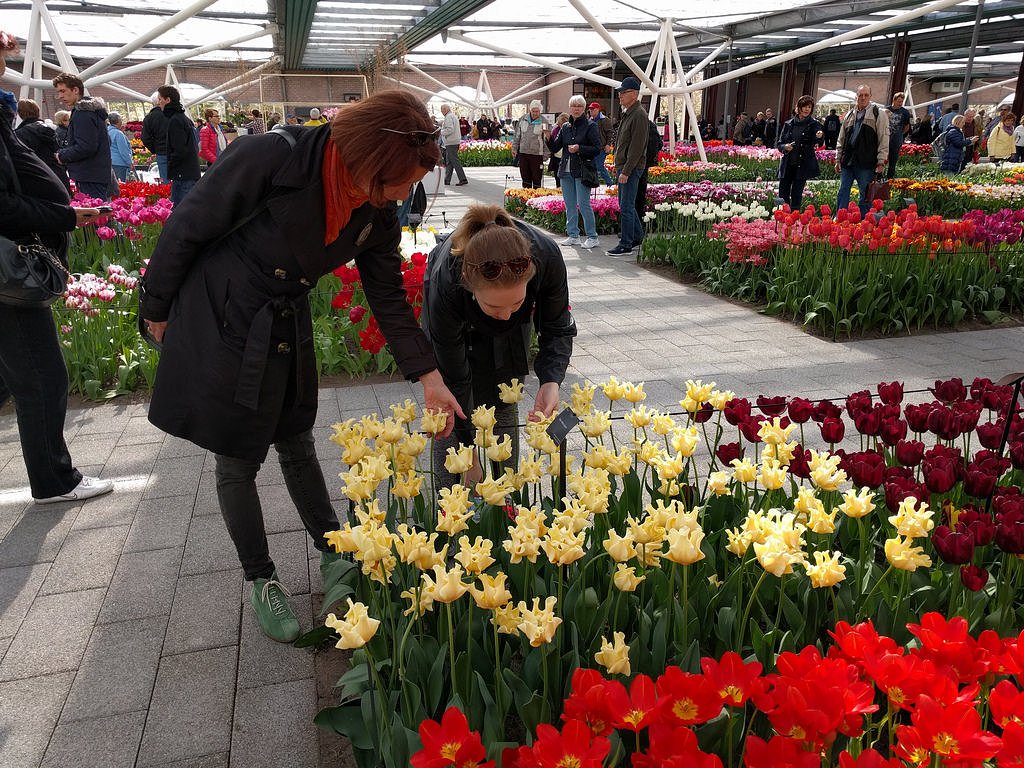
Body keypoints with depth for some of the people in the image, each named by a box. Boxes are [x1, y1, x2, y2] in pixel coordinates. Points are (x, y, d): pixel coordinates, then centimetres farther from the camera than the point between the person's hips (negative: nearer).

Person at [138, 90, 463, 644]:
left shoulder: (378, 217, -7)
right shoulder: (274, 157, -26)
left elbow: (389, 297, 0)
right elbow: (189, 227, -17)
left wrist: (428, 377, -4)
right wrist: (156, 308, -6)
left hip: (287, 331, 5)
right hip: (219, 324, -5)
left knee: (296, 445, 19)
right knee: (237, 462, 8)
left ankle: (331, 547, 38)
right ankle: (261, 579, 27)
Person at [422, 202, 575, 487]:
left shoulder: (547, 257, -40)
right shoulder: (445, 286, -43)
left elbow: (558, 330, -21)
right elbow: (453, 379, -31)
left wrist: (551, 381, -39)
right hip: (456, 317, -1)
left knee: (503, 408, 1)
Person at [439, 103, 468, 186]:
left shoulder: (448, 117, -12)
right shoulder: (453, 116, 19)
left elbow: (450, 129, -22)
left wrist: (440, 132, -10)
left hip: (451, 143, -10)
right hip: (455, 142, 10)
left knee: (454, 161, -10)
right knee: (448, 162, 13)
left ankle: (463, 179, -14)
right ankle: (447, 180, 16)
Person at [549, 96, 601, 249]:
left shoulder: (590, 126, -3)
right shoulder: (565, 127, 13)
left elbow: (598, 149, -8)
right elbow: (554, 148, 11)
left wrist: (579, 148, -19)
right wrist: (549, 138, -8)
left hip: (583, 170, -6)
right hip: (566, 171, 6)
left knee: (583, 204, -9)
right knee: (569, 205, 9)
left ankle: (592, 236, 0)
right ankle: (573, 235, 19)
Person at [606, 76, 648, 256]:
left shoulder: (639, 115, -15)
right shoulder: (627, 113, 16)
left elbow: (637, 147, -20)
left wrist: (626, 171, -22)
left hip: (632, 168, -10)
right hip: (622, 166, 10)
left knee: (626, 207, -8)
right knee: (625, 205, 16)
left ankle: (626, 245, -3)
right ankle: (638, 237, 27)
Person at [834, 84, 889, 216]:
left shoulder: (878, 113, 0)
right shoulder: (850, 115, 15)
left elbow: (884, 138, -4)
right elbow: (841, 139, 20)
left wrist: (881, 161, -10)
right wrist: (838, 159, 14)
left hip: (866, 162, -4)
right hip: (847, 161, 5)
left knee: (865, 195, 2)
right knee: (843, 192, 6)